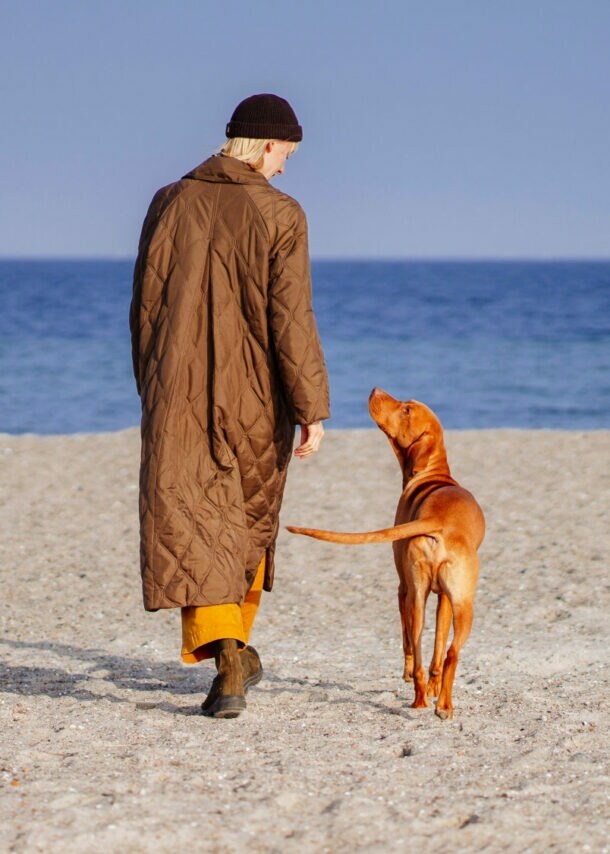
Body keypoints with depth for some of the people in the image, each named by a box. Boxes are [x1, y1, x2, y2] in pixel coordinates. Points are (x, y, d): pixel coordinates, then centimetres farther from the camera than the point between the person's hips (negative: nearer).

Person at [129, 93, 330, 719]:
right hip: (254, 399, -1)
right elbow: (291, 321, -13)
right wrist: (311, 410, -10)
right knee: (250, 518, 19)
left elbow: (145, 308, 8)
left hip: (179, 395, 1)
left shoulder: (169, 204, 3)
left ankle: (223, 654, -20)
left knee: (189, 525, -4)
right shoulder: (279, 215, -7)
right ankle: (236, 645, 31)